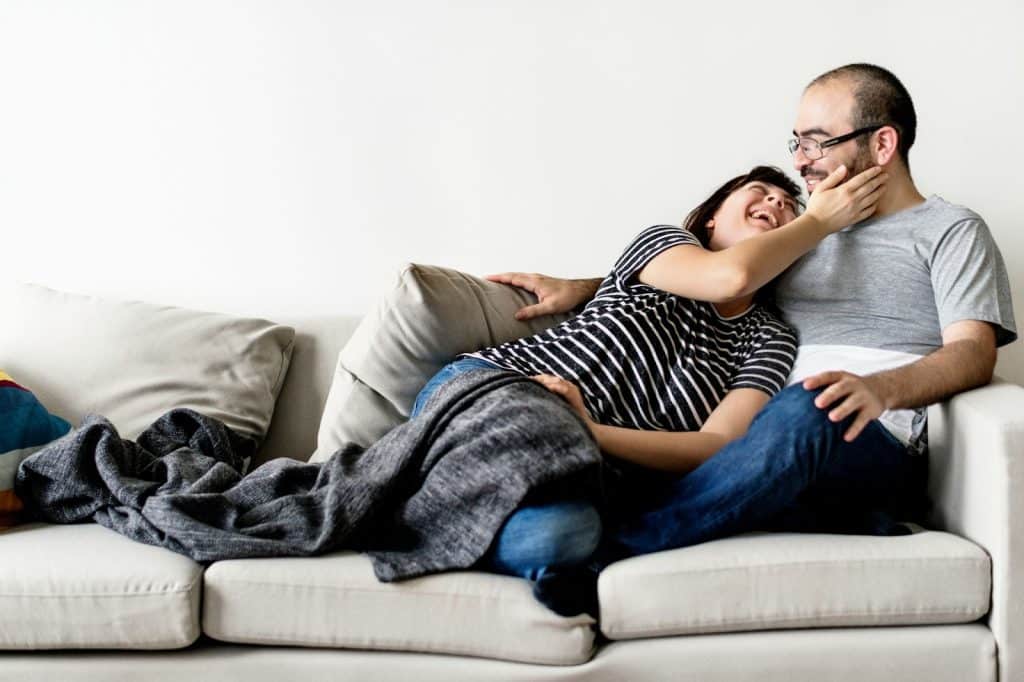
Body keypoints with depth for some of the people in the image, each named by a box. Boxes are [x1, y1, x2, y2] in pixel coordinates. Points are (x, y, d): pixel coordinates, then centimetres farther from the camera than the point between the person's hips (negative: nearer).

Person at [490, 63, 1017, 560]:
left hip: (876, 444, -5)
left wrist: (881, 389, -25)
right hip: (771, 432, 5)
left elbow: (974, 352, -3)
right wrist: (581, 289, 16)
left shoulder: (950, 230, 11)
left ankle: (602, 551, -38)